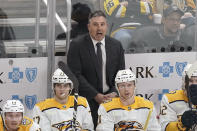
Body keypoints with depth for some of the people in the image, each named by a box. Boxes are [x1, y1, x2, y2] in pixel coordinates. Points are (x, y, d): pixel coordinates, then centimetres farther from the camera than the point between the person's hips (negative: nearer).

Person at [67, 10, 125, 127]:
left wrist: (114, 93, -8)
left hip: (111, 98, 3)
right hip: (87, 100, -3)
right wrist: (96, 95, -14)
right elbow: (76, 74, -9)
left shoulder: (116, 45, 9)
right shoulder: (77, 45, -3)